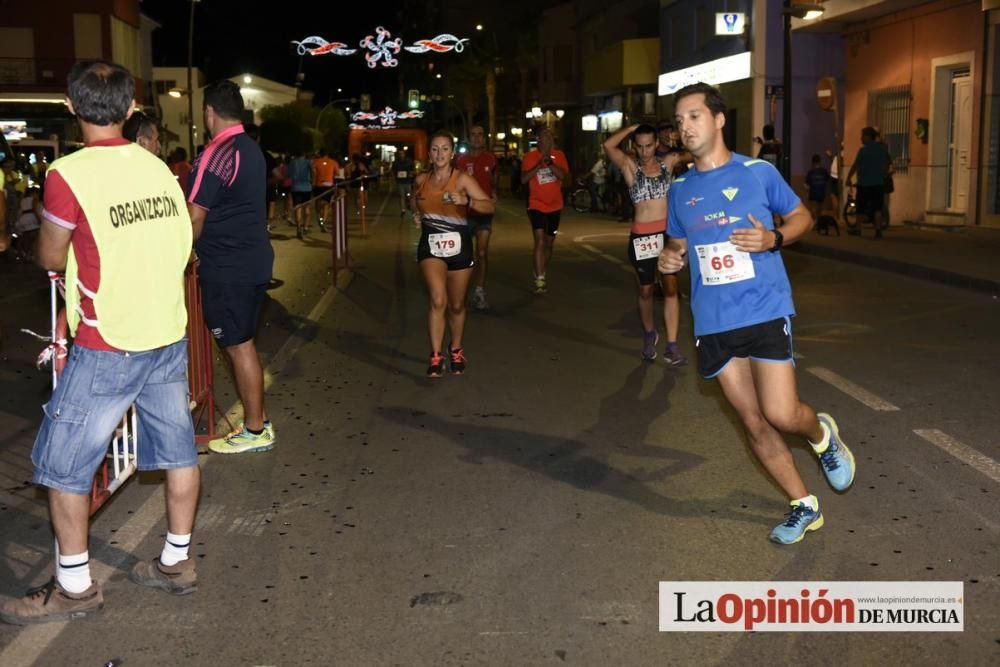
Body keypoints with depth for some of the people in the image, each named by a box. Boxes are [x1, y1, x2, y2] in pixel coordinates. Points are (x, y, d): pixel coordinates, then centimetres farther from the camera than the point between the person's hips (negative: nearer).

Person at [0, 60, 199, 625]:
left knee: (63, 463, 8)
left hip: (108, 348, -6)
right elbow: (181, 247, 8)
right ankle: (177, 562, 28)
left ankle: (76, 587, 17)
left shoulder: (69, 174, -15)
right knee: (178, 448, 14)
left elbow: (51, 258, -3)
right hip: (169, 336, 6)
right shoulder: (158, 167, 3)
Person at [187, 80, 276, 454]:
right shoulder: (251, 149, 12)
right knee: (242, 342, 16)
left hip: (227, 267, -9)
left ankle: (255, 432, 7)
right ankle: (256, 418, 24)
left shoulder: (216, 154, -16)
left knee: (238, 345, -1)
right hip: (254, 259, 9)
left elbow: (195, 216, -17)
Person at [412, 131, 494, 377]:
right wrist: (417, 216, 7)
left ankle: (456, 350, 36)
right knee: (438, 300, -17)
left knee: (456, 305, 12)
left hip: (458, 246, -1)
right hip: (431, 246, 1)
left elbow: (489, 206, -16)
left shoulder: (462, 179, -7)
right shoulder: (421, 180, 4)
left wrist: (466, 201, -31)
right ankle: (436, 357, -9)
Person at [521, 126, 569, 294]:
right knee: (540, 241, -19)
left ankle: (541, 275, 34)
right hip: (537, 205, -4)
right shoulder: (530, 156, -5)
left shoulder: (559, 155, 1)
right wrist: (539, 166, -24)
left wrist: (550, 163, -27)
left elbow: (563, 175, -13)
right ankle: (540, 281, -21)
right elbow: (523, 179, -14)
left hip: (555, 206, 4)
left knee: (549, 243, 15)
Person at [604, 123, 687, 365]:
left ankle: (672, 346, -2)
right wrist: (632, 127, -8)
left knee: (670, 288, -4)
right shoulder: (629, 165, -2)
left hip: (668, 232, 2)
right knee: (646, 290, 12)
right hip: (642, 235, -1)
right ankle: (649, 335, 36)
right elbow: (608, 146, -18)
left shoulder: (667, 162, 8)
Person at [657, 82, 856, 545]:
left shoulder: (758, 171, -2)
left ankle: (823, 434, 25)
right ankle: (804, 507, 24)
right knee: (753, 423, 7)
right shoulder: (680, 189, 9)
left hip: (765, 311, -4)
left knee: (780, 414, -13)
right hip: (713, 322, 4)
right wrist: (669, 257, -2)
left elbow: (802, 217, 7)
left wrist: (773, 238, -13)